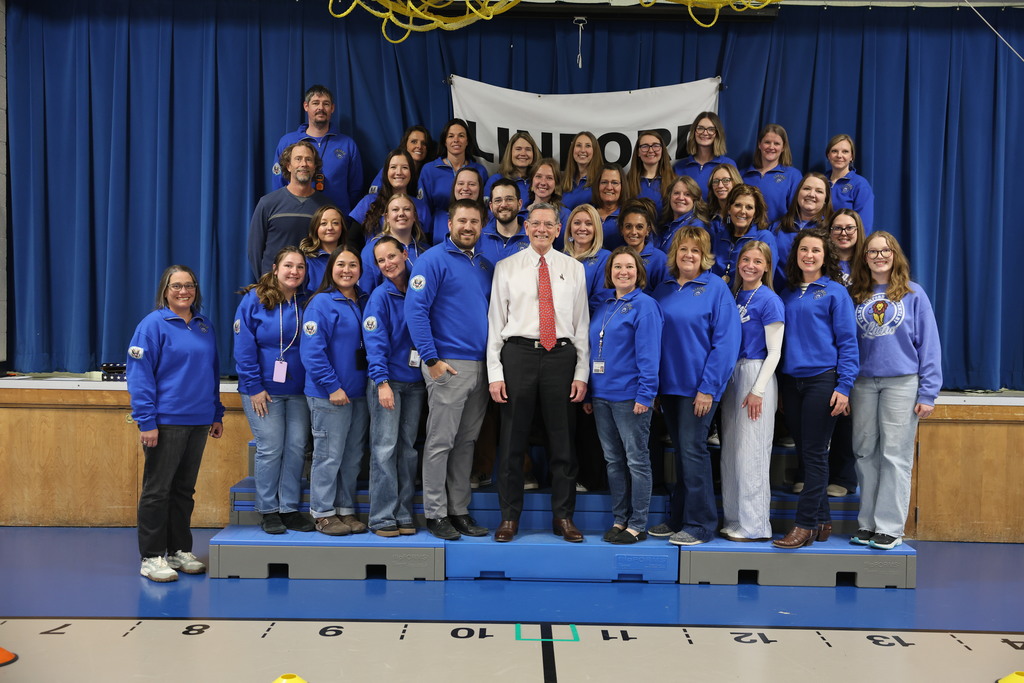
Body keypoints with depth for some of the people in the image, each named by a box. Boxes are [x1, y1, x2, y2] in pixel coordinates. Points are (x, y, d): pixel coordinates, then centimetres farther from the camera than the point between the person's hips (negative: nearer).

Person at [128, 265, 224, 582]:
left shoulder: (204, 327, 12)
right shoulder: (153, 325, -7)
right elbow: (139, 376, -11)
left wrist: (217, 414, 14)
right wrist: (146, 421, -17)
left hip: (198, 422, 6)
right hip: (165, 422, -6)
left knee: (184, 490, 14)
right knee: (157, 490, 2)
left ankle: (180, 551, 24)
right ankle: (152, 557, 12)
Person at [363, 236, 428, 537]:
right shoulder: (380, 296, -3)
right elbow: (375, 341, -11)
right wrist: (382, 381, -20)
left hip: (415, 382, 4)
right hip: (387, 380, -4)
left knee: (408, 448, 6)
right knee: (385, 447, -6)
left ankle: (404, 514, 12)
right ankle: (382, 517, -1)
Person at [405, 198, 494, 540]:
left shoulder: (486, 266, 15)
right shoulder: (434, 260, -5)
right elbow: (415, 310, -13)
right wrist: (432, 359, -17)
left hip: (481, 367, 7)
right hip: (448, 366, -6)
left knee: (466, 442, 11)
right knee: (440, 442, -1)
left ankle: (460, 510, 20)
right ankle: (436, 513, 9)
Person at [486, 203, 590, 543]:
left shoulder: (574, 269, 10)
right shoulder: (506, 268, 6)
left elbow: (581, 323, 8)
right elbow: (495, 321, 3)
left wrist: (582, 373, 1)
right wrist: (495, 373, -4)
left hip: (561, 355, 1)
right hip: (518, 353, -1)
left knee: (563, 440, 7)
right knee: (512, 440, 4)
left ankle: (563, 517, 19)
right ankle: (509, 517, 17)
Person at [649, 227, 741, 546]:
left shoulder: (716, 288, -6)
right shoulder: (664, 290, 10)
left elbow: (726, 340, -11)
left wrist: (708, 387, -15)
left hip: (699, 385, -5)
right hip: (669, 384, 5)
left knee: (692, 450, -5)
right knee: (681, 451, 12)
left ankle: (699, 524, 6)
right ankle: (678, 518, 22)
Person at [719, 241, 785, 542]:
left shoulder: (769, 300, -7)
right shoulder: (733, 296, 13)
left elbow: (774, 352, -9)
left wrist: (758, 390, -15)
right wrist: (726, 379, 9)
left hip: (757, 374, -7)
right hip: (731, 374, 7)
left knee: (750, 453, -3)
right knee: (730, 452, 10)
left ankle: (754, 526, 7)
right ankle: (734, 521, 20)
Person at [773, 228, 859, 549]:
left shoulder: (835, 292, 0)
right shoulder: (787, 295, 14)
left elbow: (847, 341, -4)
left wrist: (844, 386, -13)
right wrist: (779, 389, 13)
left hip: (822, 380, -5)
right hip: (791, 382, 5)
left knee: (814, 453, -3)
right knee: (803, 452, 8)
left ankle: (806, 525, 1)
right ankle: (822, 522, 18)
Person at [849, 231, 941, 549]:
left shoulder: (913, 294, 2)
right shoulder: (855, 296, 9)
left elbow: (929, 344, 0)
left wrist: (928, 392, -6)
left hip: (902, 383, -3)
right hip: (863, 383, 3)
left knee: (895, 456, -1)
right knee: (865, 453, 7)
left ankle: (890, 527, 6)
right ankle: (867, 523, 17)